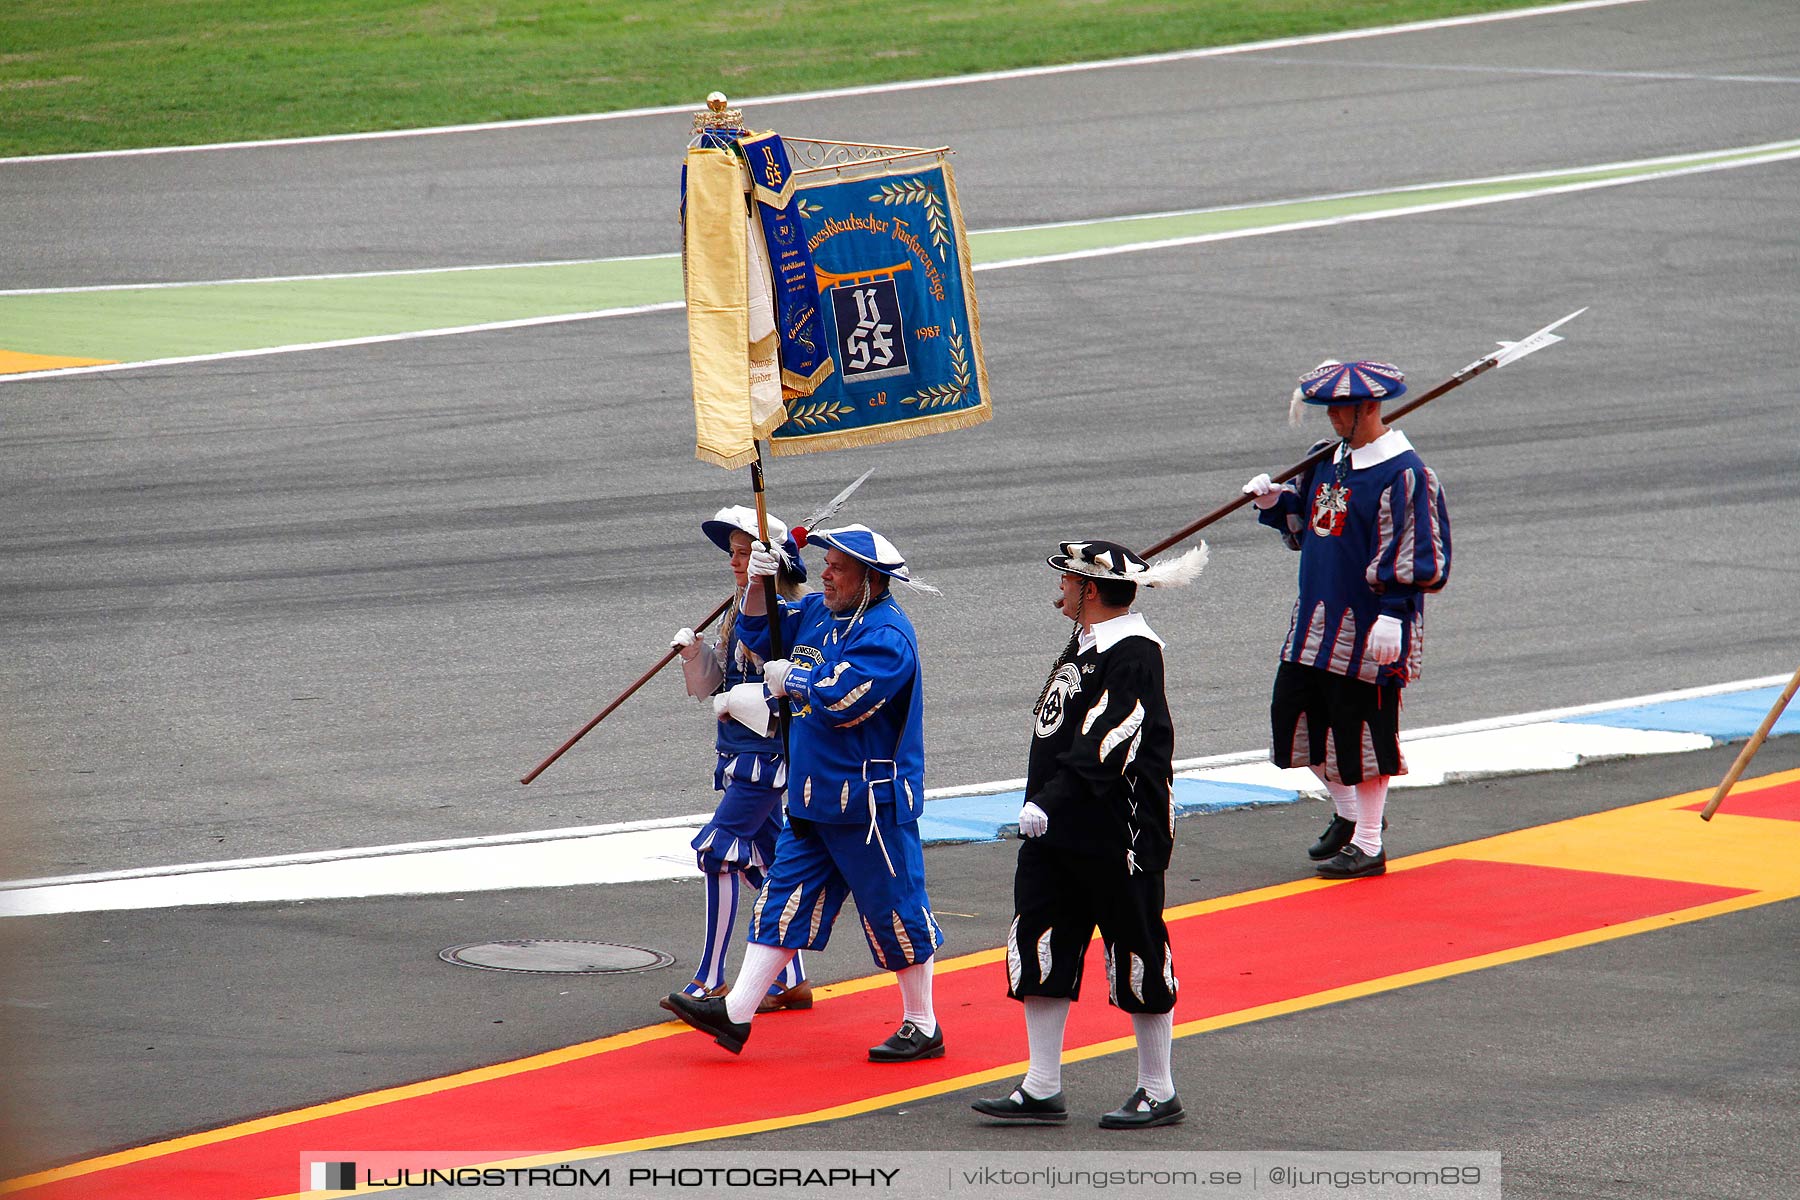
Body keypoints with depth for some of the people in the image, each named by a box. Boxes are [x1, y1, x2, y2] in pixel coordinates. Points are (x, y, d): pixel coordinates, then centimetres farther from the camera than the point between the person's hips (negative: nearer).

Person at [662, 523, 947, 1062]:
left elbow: (838, 698, -28)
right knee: (785, 897, 7)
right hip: (814, 796, 9)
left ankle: (922, 1028, 12)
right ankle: (735, 1012, 6)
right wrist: (758, 584, 2)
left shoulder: (886, 636, -18)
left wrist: (786, 677, -11)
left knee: (895, 910, 0)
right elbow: (757, 633, 21)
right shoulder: (817, 613, 10)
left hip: (871, 802, -9)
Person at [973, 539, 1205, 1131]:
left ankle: (1159, 1093, 12)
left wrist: (1051, 802, -30)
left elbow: (1107, 746, -26)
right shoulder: (1086, 642, 13)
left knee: (1137, 959, 1)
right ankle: (1042, 1089, 11)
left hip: (1120, 837, -10)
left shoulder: (1133, 654, -18)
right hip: (1059, 832, 10)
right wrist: (1042, 803, 21)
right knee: (1037, 949, 6)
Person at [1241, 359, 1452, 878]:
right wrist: (1276, 501, 3)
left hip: (1369, 629, -8)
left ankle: (1368, 845, 9)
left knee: (1363, 730, -2)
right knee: (1295, 712, 11)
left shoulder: (1404, 474, -15)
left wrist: (1392, 617, -22)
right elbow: (1303, 522, 23)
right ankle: (1348, 813, 31)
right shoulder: (1326, 460, 10)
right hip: (1316, 618, 8)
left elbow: (1417, 557, -16)